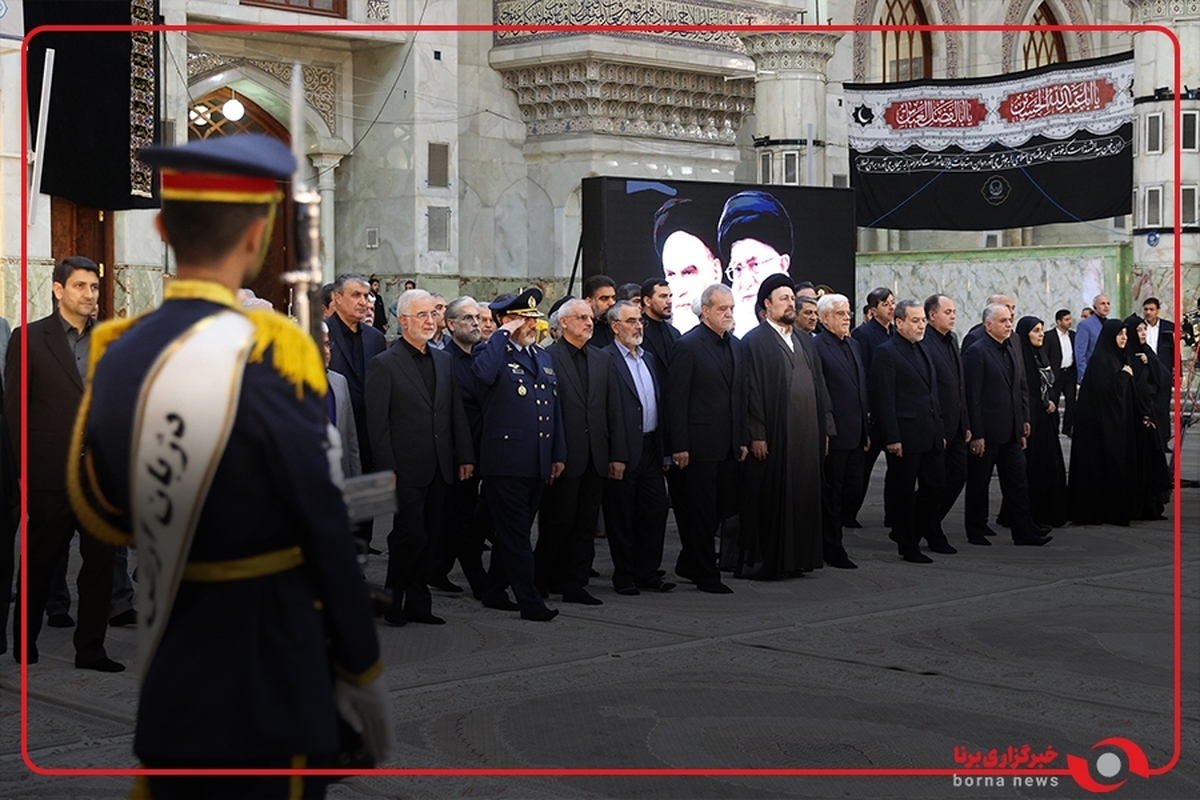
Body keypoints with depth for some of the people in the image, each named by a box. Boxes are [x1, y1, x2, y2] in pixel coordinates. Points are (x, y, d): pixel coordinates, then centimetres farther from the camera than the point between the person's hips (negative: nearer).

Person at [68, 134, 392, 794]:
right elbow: (326, 534, -12)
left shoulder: (115, 355, 0)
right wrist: (364, 676, -3)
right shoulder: (268, 357, -17)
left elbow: (97, 512, 9)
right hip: (271, 693, -5)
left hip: (163, 685, 6)